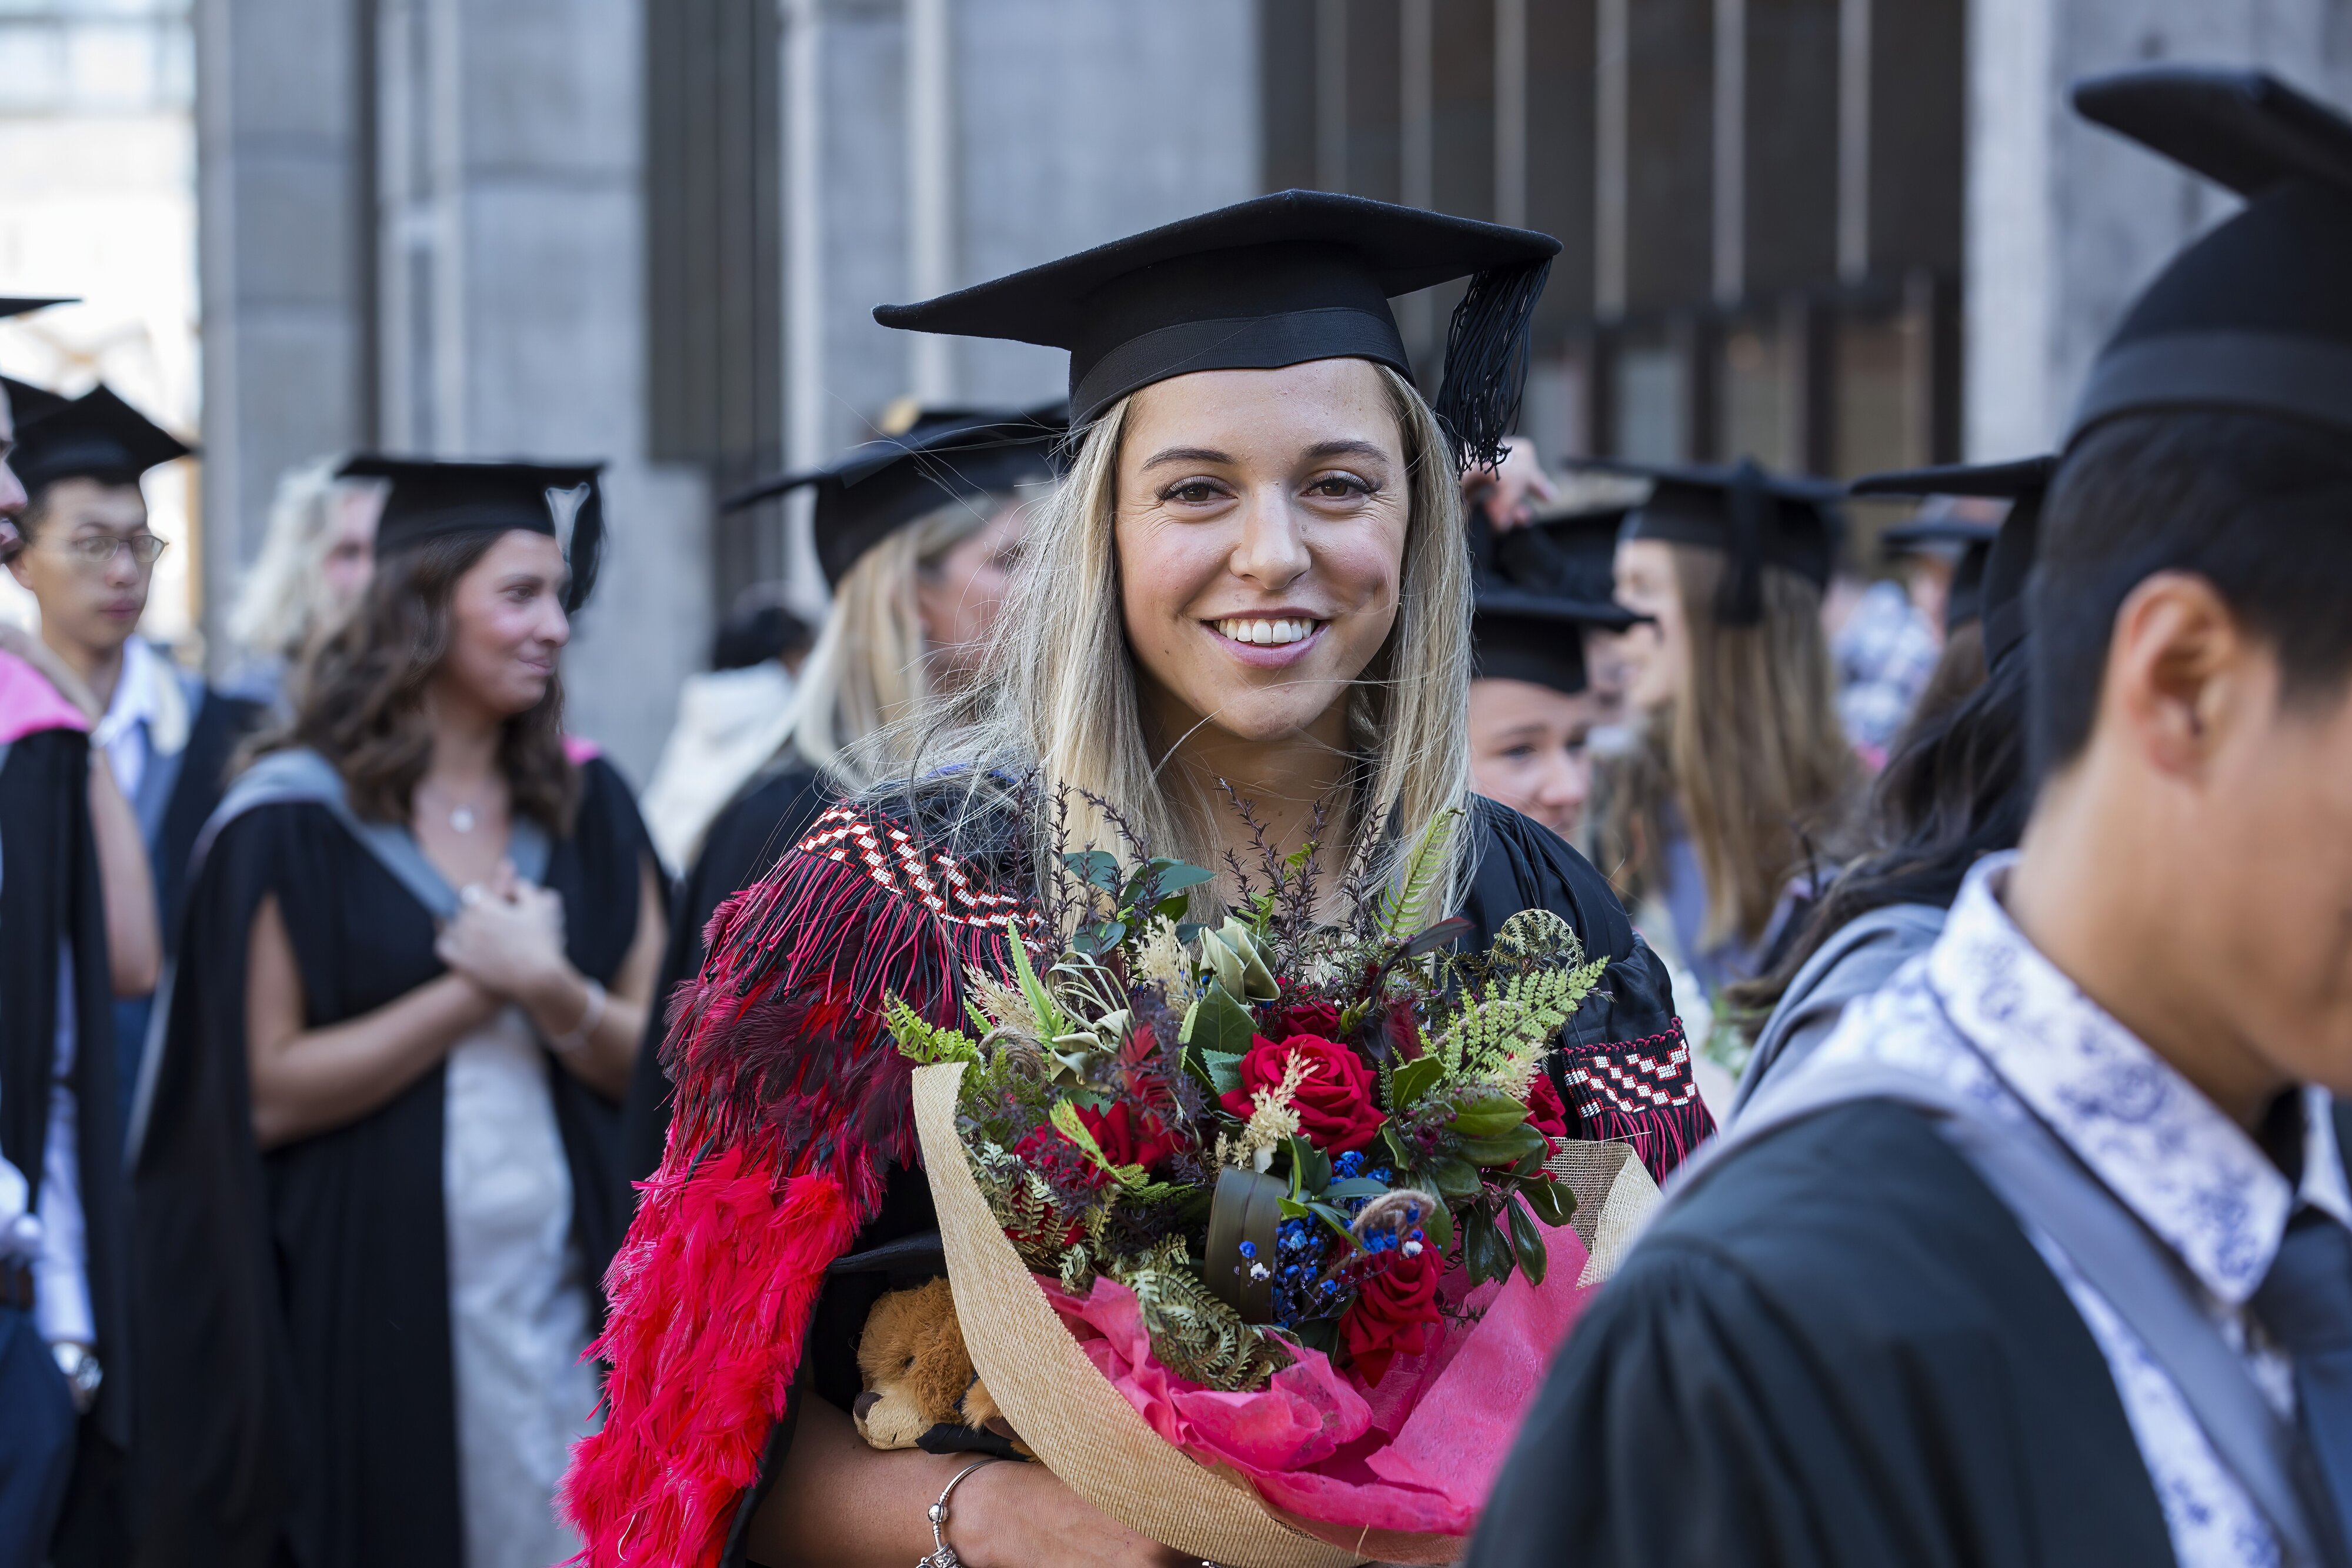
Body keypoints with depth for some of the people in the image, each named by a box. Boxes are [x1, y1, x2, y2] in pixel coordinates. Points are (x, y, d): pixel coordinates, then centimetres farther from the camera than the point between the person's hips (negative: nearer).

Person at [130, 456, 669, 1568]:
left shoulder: (589, 808, 8)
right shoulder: (293, 822, -5)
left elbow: (660, 1055, 4)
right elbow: (267, 1095, -11)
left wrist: (552, 994, -15)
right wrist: (476, 988, -13)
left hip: (565, 1297, 4)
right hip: (370, 1309, -4)